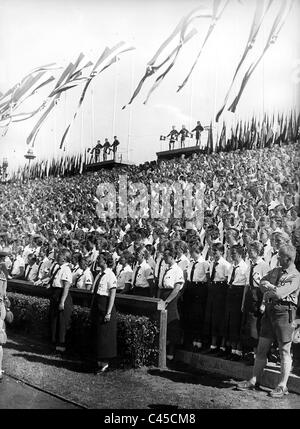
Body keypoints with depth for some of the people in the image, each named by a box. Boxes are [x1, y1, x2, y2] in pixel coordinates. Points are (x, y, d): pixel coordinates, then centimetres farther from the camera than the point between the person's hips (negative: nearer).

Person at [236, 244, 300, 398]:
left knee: (284, 351, 2)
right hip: (270, 310, 7)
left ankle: (282, 386, 12)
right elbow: (262, 283, 11)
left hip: (284, 311, -7)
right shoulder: (275, 271, 15)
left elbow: (279, 294, -18)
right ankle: (254, 381, 16)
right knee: (261, 348, 8)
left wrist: (269, 288, 1)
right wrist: (273, 290, -6)